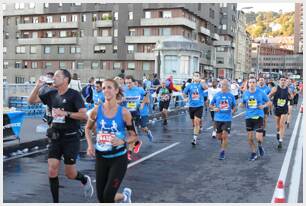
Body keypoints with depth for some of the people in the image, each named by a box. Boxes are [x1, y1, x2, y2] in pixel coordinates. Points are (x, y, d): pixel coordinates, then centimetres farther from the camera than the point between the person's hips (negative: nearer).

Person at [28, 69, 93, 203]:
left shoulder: (74, 95, -11)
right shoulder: (52, 94, 5)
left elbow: (84, 116, -19)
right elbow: (31, 101, 11)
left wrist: (66, 113, -26)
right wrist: (38, 86, -3)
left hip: (71, 138, -5)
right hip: (55, 137, 5)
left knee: (70, 174, 2)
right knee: (52, 170, 0)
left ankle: (85, 180, 35)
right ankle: (55, 202, 13)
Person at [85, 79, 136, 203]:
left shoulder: (124, 112, -10)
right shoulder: (97, 110, -4)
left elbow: (134, 136, -3)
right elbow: (88, 128, 12)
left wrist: (123, 141, -21)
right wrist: (90, 145, -2)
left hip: (118, 159, -3)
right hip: (100, 158, 3)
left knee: (108, 197, -8)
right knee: (101, 198, 9)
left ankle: (125, 195, 27)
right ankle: (125, 195, 40)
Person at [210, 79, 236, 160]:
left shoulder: (231, 96, 2)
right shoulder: (217, 95, 2)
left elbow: (234, 106, 12)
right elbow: (210, 105, 9)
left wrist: (233, 111, -9)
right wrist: (214, 108, -11)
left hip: (227, 119, -1)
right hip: (218, 118, 1)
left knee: (225, 136, -8)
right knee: (219, 137, 10)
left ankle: (222, 152, 6)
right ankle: (223, 143, 45)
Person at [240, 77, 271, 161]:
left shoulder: (260, 93, -5)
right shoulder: (245, 93, 2)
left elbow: (269, 102, 6)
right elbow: (242, 104, 15)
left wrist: (264, 105, -13)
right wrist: (242, 105, -8)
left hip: (258, 117, -3)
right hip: (248, 117, 3)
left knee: (258, 138, -11)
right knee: (249, 138, 6)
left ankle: (260, 146, 25)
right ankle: (254, 153, 27)